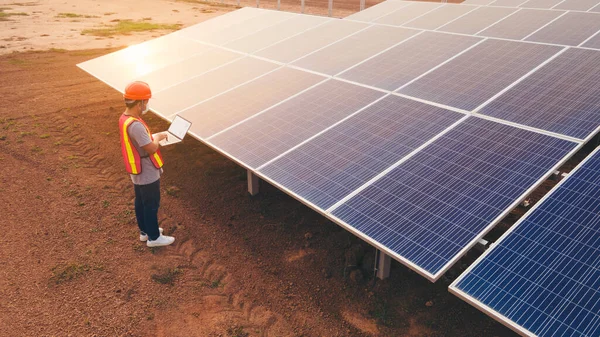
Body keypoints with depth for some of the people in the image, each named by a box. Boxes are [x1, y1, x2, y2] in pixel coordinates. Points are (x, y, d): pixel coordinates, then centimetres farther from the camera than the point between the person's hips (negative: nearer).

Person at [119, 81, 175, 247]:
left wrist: (153, 137, 1)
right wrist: (158, 137, -10)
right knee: (151, 205, 7)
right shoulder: (135, 125, -32)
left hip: (138, 172, 10)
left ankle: (145, 231, 39)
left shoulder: (124, 119, 0)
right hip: (147, 173, -9)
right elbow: (151, 148, -27)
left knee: (141, 202, 22)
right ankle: (154, 237, 23)